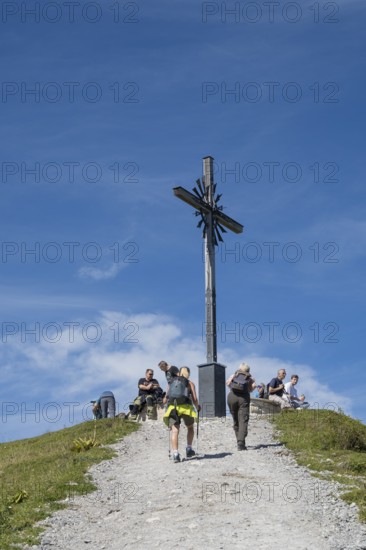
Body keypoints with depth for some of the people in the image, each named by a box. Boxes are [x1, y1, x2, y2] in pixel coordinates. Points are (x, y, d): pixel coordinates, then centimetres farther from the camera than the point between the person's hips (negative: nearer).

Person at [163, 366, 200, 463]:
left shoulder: (171, 382, 21)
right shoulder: (190, 383, 13)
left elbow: (168, 397, 18)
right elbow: (194, 399, 6)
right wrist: (198, 407, 25)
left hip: (172, 407, 1)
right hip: (185, 407, -1)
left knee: (174, 430, -6)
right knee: (190, 428, 23)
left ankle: (175, 453, -22)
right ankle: (189, 449, 13)